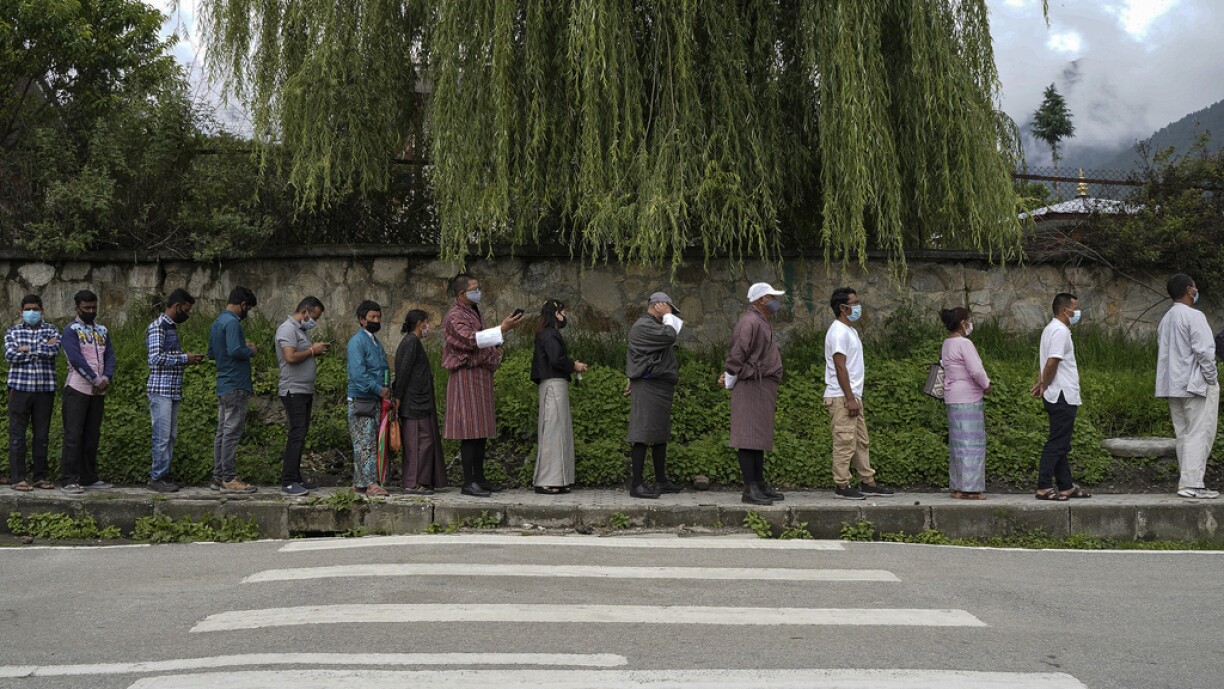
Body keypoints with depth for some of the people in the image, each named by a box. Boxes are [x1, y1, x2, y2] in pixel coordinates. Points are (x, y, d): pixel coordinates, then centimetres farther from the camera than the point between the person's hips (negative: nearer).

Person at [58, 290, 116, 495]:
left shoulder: (102, 330, 15)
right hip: (77, 390, -6)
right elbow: (76, 359, -15)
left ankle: (89, 478, 15)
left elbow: (110, 356, 8)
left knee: (92, 436, 9)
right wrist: (96, 380, -15)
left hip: (99, 391, 6)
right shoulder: (71, 330, -4)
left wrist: (107, 378, -10)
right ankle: (68, 480, -5)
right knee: (73, 435, -7)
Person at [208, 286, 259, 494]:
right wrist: (250, 351, -8)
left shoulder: (217, 322, 16)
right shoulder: (232, 322, -14)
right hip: (235, 386, -10)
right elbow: (234, 351, -27)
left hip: (223, 386, 10)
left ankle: (219, 477, 16)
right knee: (232, 433, -7)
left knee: (222, 433, 12)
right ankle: (229, 479, -4)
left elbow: (212, 354, 24)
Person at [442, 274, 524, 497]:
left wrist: (494, 351, 9)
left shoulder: (475, 312, 19)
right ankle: (468, 482, -7)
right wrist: (502, 329, -32)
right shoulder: (455, 316, -10)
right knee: (470, 430, -10)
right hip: (467, 376, -9)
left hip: (482, 375, 9)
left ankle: (479, 478, 14)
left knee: (481, 430, 9)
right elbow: (470, 339, -28)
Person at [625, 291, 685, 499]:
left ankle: (661, 481, 21)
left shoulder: (652, 325, 22)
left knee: (660, 435, 14)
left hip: (658, 388, 11)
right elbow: (670, 336, -21)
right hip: (649, 386, -11)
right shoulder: (644, 325, -12)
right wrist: (667, 317, -9)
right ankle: (636, 484, -11)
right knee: (644, 434, -11)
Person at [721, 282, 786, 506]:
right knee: (749, 438, -9)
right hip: (751, 387, -10)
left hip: (763, 390, 10)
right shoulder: (750, 322, -14)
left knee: (760, 438, 12)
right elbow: (737, 355, -18)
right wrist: (730, 382, -8)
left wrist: (730, 376, 14)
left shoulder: (763, 323, 20)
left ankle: (760, 485, 18)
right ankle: (749, 489, -9)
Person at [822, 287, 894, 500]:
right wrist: (849, 398, -21)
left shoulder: (850, 330, 18)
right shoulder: (839, 331, -14)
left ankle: (868, 482, 20)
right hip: (841, 398, -10)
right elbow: (840, 367, -19)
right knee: (845, 442, -7)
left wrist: (854, 398, 18)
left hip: (852, 397, 10)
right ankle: (842, 486, -2)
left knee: (861, 442, 13)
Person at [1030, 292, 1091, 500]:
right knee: (1057, 444, -7)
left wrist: (1042, 383, 12)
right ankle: (1044, 487, -5)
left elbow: (1043, 358, 23)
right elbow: (1052, 363, -23)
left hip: (1058, 397, 10)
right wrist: (1045, 386, -10)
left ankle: (1066, 486, 18)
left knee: (1061, 444, 13)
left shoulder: (1051, 329, 17)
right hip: (1063, 396, -10)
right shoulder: (1060, 331, -16)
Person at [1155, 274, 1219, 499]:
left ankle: (1188, 481, 14)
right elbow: (1204, 351, -18)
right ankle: (1191, 484, -9)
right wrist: (1212, 378, -8)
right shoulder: (1194, 316, -12)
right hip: (1197, 384, -8)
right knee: (1199, 434, -6)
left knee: (1184, 434, 11)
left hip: (1175, 385, 8)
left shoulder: (1166, 319, 14)